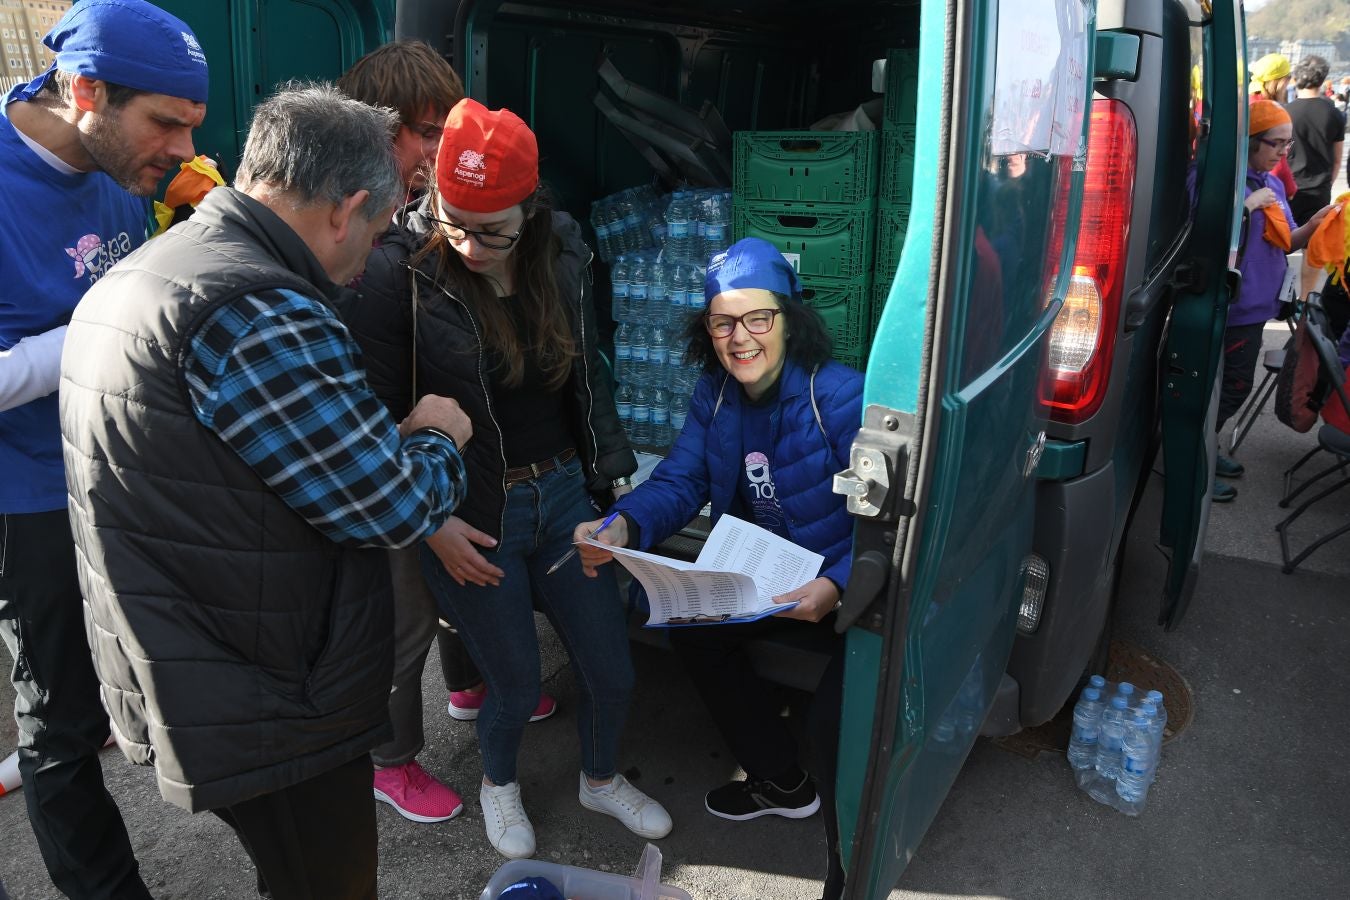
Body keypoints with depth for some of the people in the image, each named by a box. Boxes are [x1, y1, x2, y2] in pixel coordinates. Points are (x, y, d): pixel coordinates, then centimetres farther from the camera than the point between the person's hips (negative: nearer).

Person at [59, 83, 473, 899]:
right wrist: (439, 437, 0)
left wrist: (399, 435, 12)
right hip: (267, 712, -9)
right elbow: (395, 506, -21)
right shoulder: (256, 312, -25)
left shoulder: (134, 278, 8)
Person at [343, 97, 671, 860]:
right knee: (518, 685, 9)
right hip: (469, 517, -4)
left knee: (613, 672, 12)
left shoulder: (562, 256, -4)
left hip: (563, 494, 4)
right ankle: (499, 782, 46)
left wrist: (615, 472, 9)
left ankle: (602, 779, 46)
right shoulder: (401, 273, -16)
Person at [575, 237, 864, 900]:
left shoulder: (842, 399, -25)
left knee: (834, 722, -23)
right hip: (766, 581, 8)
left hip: (850, 593, -7)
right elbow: (678, 482, -8)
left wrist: (837, 587, -44)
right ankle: (782, 781, 27)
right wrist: (623, 530, -28)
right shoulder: (715, 395, -3)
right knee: (689, 626, 7)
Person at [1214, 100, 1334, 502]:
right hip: (1229, 306, -9)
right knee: (1232, 386, -1)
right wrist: (1247, 205, -24)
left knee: (1235, 384, 17)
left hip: (1255, 304, 9)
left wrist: (1312, 225, -4)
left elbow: (1285, 243, 14)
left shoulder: (1273, 184, 11)